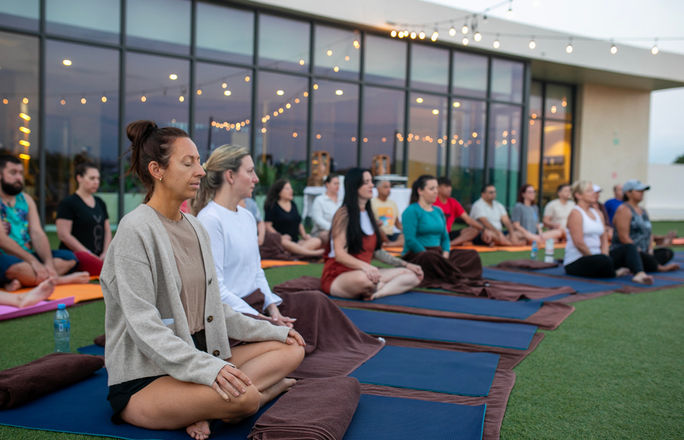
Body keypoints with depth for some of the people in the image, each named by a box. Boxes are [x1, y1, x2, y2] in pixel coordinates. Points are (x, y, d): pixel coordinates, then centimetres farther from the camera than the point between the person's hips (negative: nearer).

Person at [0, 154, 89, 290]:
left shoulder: (26, 199, 15)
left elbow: (37, 234, 4)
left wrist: (48, 262, -14)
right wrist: (32, 260, -25)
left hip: (27, 255, 7)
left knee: (69, 257, -9)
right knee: (21, 267, -39)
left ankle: (19, 282, -25)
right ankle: (62, 279, -15)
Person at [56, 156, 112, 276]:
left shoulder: (100, 203, 21)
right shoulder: (67, 203, 0)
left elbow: (107, 230, 22)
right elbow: (63, 234, -8)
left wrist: (105, 253, 3)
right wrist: (90, 255, -11)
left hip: (98, 257, 6)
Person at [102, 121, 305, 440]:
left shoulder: (194, 227, 11)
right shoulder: (135, 230, -14)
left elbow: (213, 307, 16)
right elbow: (144, 326, -21)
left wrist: (272, 330, 14)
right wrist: (207, 368, -32)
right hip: (143, 378, -10)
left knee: (290, 349, 0)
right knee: (245, 397, -36)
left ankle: (201, 409, -13)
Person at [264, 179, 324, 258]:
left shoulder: (293, 204, 23)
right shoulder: (273, 207, 3)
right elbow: (268, 226, -6)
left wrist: (304, 235, 8)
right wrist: (280, 236, -20)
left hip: (296, 241, 6)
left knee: (317, 241, -21)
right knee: (284, 242, -43)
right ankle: (312, 253, -49)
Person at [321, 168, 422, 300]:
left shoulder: (369, 214, 14)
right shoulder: (344, 214, -10)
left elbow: (376, 251, 16)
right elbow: (339, 254, -18)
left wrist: (405, 264, 10)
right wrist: (365, 266, -36)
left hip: (365, 273, 9)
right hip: (338, 276, -9)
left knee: (413, 275, -5)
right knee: (363, 279, -43)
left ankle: (376, 293, -27)